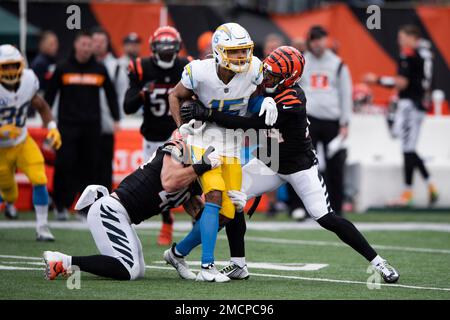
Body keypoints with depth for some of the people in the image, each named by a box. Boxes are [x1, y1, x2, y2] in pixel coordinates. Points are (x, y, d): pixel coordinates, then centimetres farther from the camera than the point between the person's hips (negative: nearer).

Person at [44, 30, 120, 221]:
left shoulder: (99, 70, 7)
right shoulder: (63, 69, 2)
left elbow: (111, 94, 15)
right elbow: (50, 94, 8)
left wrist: (116, 118, 9)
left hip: (92, 126, 2)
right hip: (67, 125, -2)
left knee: (89, 167, 2)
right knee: (64, 165, -8)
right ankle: (60, 205, 3)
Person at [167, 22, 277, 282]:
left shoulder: (253, 68, -11)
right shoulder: (200, 72, -18)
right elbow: (176, 96, 1)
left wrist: (268, 101, -10)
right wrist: (182, 126, -10)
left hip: (232, 147, 4)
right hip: (204, 140, -4)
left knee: (226, 214, 1)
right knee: (215, 197, -24)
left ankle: (179, 251, 21)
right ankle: (207, 267, -23)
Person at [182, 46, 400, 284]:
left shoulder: (291, 104, -31)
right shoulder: (267, 86, -9)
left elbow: (249, 124, -33)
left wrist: (210, 115, -35)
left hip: (300, 166, -7)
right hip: (269, 163, 7)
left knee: (326, 218, -12)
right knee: (231, 200, -9)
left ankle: (377, 262, 0)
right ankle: (238, 266, 2)